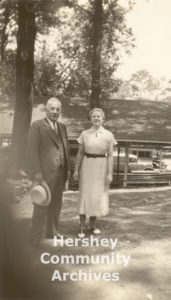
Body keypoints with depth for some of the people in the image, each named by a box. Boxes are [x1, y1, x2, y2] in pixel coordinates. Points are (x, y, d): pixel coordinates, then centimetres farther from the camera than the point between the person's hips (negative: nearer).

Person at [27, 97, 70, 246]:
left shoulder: (62, 127, 15)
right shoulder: (37, 126, -4)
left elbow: (66, 148, 15)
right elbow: (32, 150, -10)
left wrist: (67, 168, 8)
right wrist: (36, 172, -16)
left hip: (60, 173, 6)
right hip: (45, 173, -6)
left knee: (56, 204, 14)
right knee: (42, 205, 0)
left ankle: (53, 232, 29)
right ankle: (35, 238, 13)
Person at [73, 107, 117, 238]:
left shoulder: (108, 135, -1)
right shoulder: (85, 133, 3)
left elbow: (110, 155, -2)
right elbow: (80, 153, 5)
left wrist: (110, 173, -7)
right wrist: (76, 170, 1)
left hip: (101, 166, 0)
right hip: (87, 165, 0)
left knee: (98, 195, 8)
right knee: (85, 195, 0)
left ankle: (93, 224, 27)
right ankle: (82, 227, 8)